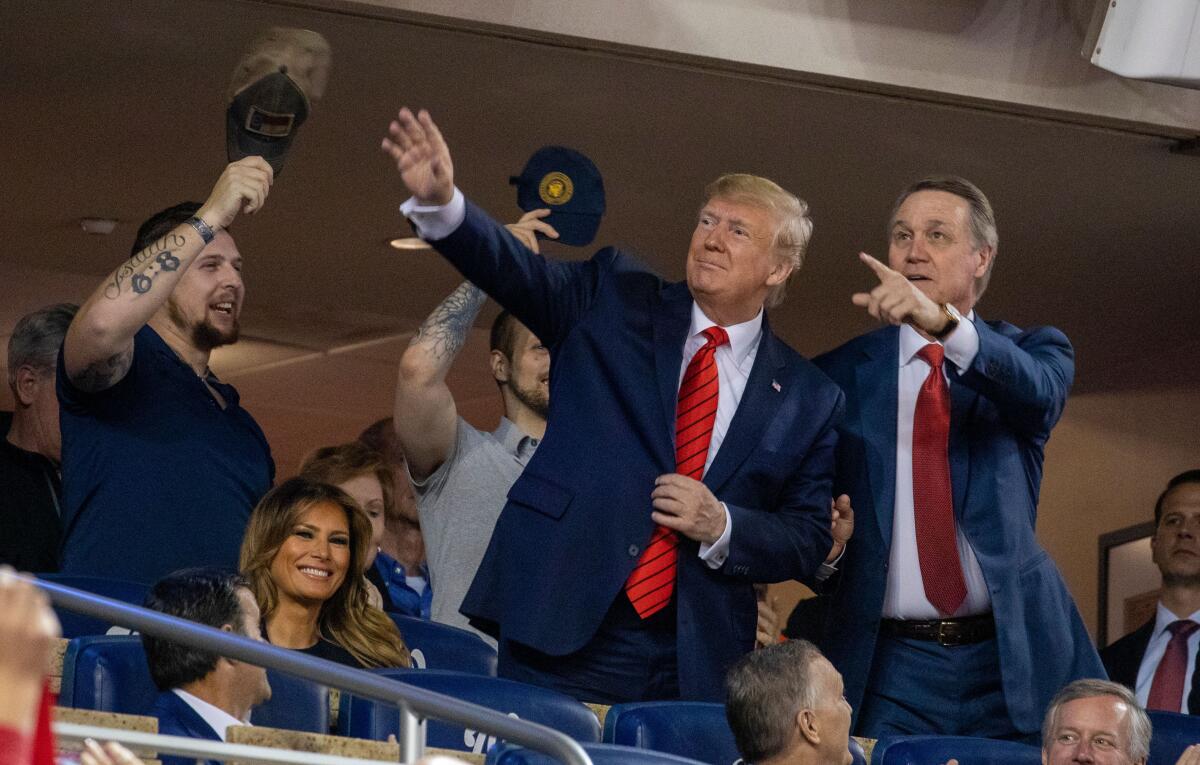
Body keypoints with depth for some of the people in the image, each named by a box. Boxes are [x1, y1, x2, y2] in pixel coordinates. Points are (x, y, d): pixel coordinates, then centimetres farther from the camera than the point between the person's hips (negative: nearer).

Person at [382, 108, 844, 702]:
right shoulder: (613, 301, 9)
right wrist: (440, 202, -26)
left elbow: (808, 543, 11)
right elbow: (513, 270, -7)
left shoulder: (808, 398, 10)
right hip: (561, 631, -1)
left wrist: (722, 526, -8)